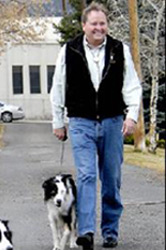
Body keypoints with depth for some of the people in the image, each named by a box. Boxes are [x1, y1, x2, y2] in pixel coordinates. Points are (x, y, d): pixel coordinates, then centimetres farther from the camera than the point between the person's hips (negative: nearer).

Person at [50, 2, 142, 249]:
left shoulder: (120, 50, 2)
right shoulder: (69, 51, 1)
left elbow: (132, 86, 4)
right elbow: (58, 89, 8)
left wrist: (132, 115, -9)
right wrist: (58, 122, 8)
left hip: (112, 122, 1)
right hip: (81, 122, -1)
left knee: (112, 179, 7)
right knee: (86, 175, -13)